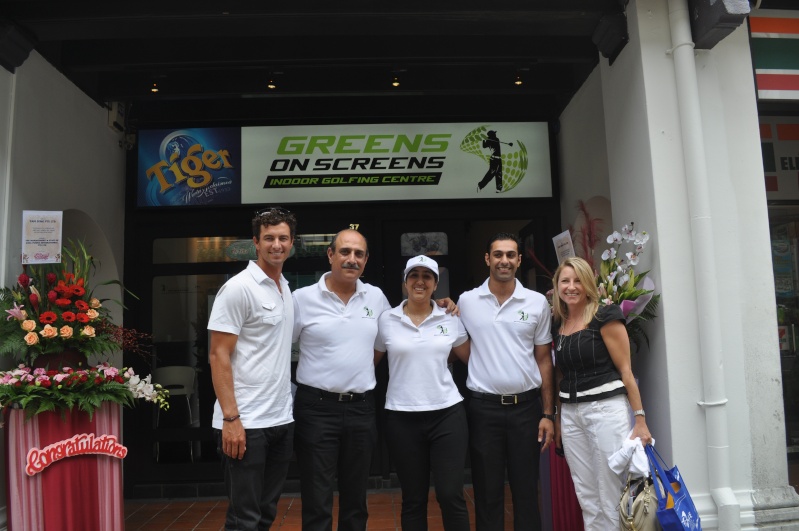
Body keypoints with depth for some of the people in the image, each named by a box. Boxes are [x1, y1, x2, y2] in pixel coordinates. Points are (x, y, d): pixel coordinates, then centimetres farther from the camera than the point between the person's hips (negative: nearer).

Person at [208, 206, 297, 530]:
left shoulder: (286, 288, 12)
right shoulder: (238, 288, -11)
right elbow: (218, 355, -13)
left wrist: (284, 409, 13)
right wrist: (231, 418, -20)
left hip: (282, 419, 7)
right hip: (246, 422, -7)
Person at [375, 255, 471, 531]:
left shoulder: (451, 319, 3)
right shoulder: (386, 320, 1)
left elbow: (473, 359, 16)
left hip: (447, 414, 0)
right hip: (402, 419, 0)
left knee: (451, 495, -1)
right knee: (413, 499, 10)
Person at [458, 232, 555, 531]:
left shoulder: (537, 302, 3)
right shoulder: (466, 302, 1)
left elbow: (543, 360, 6)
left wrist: (548, 413, 3)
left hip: (526, 407, 1)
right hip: (484, 408, 0)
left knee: (527, 492, 9)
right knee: (487, 493, 8)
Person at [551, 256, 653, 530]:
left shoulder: (604, 317, -7)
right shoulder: (557, 324, 10)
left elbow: (625, 370, -8)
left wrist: (640, 418, -12)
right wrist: (558, 418, 16)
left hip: (606, 408, -5)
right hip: (570, 413, 6)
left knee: (611, 492, 1)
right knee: (586, 495, 12)